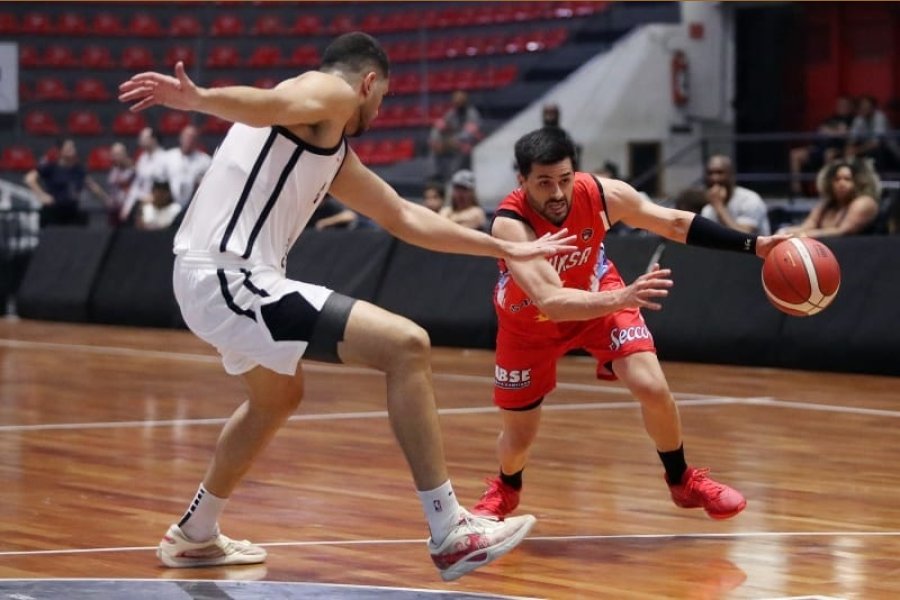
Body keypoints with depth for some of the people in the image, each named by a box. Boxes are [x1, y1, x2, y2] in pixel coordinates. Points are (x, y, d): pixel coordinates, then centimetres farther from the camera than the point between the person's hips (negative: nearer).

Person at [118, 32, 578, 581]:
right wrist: (197, 99, -44)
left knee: (278, 397, 37)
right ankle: (450, 534, -13)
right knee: (407, 345, -14)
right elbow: (270, 104, -24)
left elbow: (405, 217, 33)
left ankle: (194, 536, 48)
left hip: (216, 282, 11)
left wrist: (507, 248, 38)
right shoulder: (330, 92, -2)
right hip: (229, 281, -11)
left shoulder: (336, 153, 25)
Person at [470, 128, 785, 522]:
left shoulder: (602, 194, -27)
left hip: (596, 293, 2)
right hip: (529, 318, -2)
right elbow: (550, 302, -49)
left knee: (653, 389, -15)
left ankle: (683, 482, 11)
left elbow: (675, 223, -12)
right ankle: (505, 489, 41)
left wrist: (754, 245, -18)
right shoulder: (510, 224, -38)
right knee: (518, 436, 5)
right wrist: (621, 298, -64)